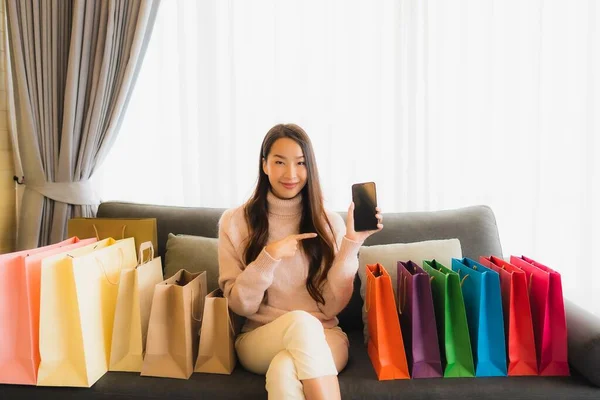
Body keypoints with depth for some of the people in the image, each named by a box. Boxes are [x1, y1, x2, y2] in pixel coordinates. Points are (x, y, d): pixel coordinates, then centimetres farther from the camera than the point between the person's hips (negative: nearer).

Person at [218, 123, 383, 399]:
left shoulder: (329, 223, 1)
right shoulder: (234, 222, -1)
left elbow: (333, 305, -4)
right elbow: (240, 305, -4)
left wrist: (351, 243, -15)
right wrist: (270, 257, -19)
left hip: (323, 338, -1)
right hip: (259, 339, 1)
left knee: (284, 371, -35)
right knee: (301, 322, -33)